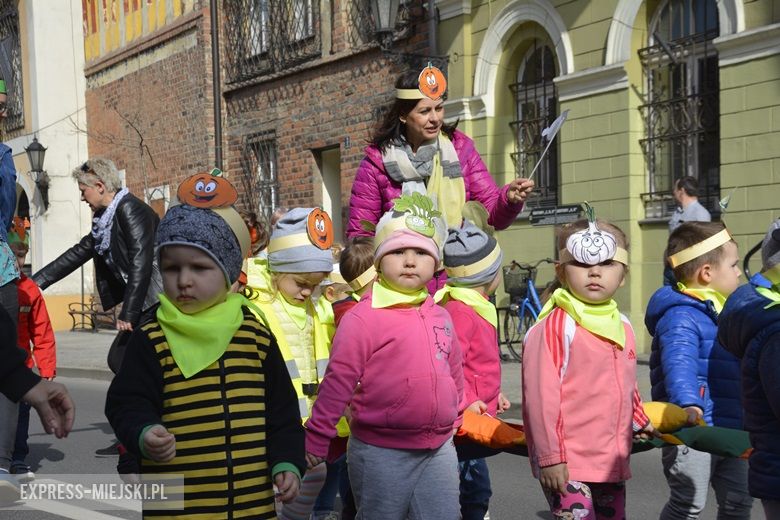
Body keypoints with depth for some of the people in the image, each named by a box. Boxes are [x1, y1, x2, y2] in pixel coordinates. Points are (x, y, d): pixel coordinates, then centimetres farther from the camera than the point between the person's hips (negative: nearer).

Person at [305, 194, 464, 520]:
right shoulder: (363, 318, -13)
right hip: (380, 453, -5)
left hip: (439, 449, 6)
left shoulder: (440, 317, 7)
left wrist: (454, 421, 24)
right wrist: (317, 438, -11)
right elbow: (338, 381, -13)